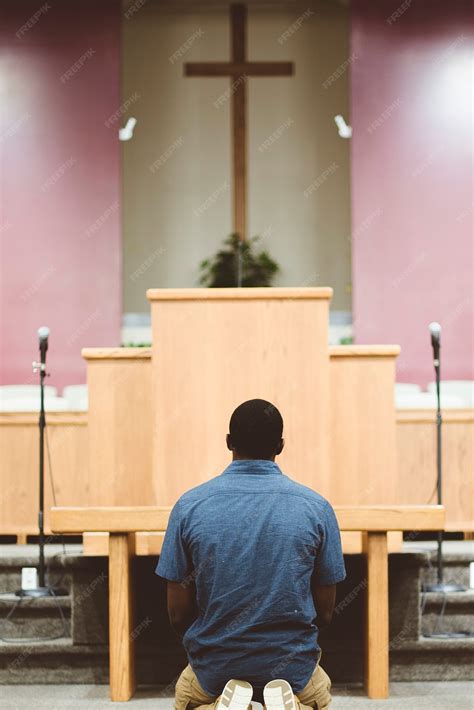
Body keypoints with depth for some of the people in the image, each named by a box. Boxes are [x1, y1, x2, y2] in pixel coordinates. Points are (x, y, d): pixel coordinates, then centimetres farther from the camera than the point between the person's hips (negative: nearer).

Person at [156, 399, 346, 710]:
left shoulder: (189, 506, -9)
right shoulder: (316, 507, -8)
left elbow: (178, 613, -5)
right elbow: (325, 611, -2)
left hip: (214, 669, 0)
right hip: (292, 667, 0)